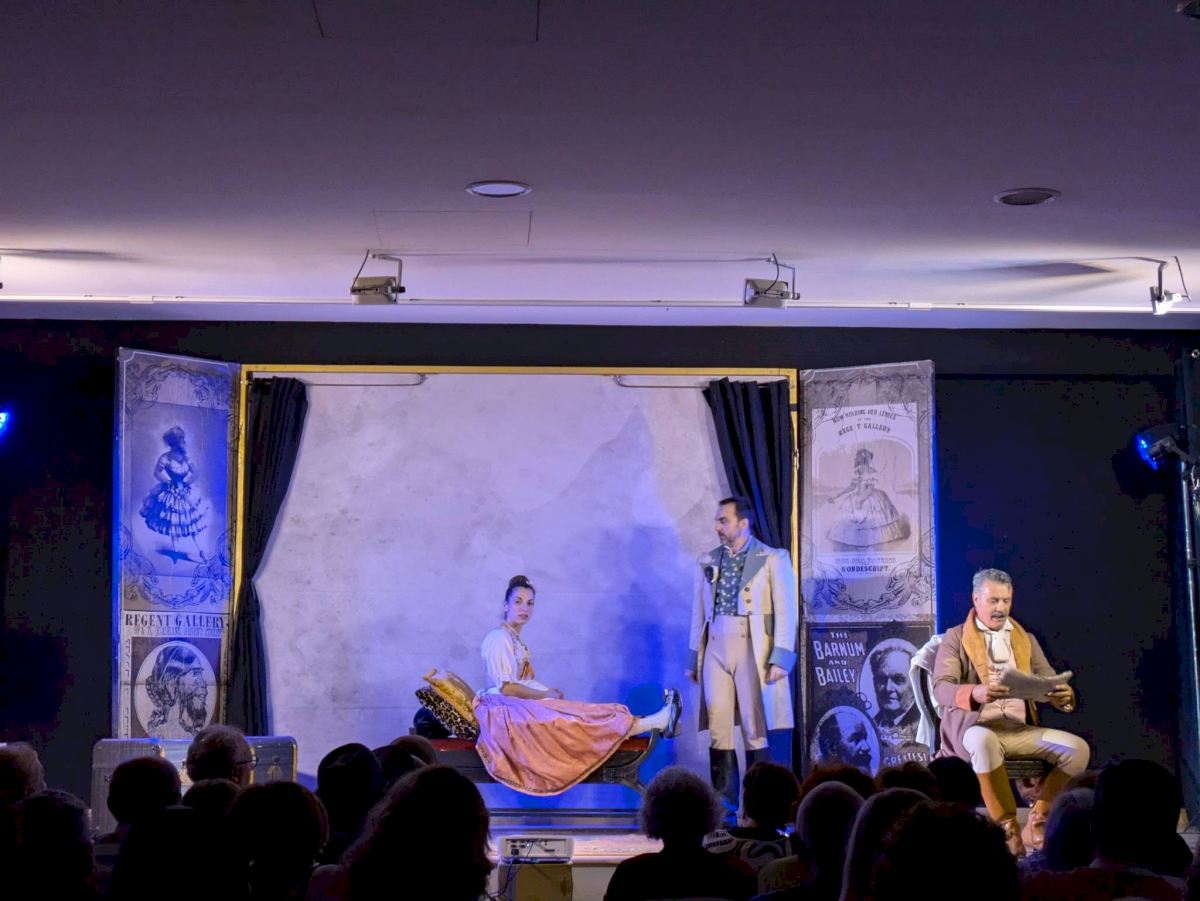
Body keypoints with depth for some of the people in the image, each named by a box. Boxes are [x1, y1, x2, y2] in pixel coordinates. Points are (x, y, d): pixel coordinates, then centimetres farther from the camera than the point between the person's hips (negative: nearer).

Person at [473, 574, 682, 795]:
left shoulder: (513, 639, 18)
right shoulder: (498, 638, -11)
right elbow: (505, 687, -18)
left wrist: (547, 692, 0)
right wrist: (545, 694, -11)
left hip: (520, 708, 8)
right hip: (508, 711, -8)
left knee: (579, 716, -7)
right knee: (577, 719, -16)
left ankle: (657, 722, -21)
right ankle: (656, 722, -22)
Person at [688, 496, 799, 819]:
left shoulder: (773, 559, 1)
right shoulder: (707, 561, 14)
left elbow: (786, 611, -4)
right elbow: (699, 612, 16)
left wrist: (781, 657, -11)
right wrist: (694, 658, 12)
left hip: (753, 649, -4)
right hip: (715, 649, 4)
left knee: (755, 730, -2)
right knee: (717, 729, 1)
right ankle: (724, 802, 8)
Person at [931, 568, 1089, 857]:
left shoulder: (1026, 640, 20)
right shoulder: (955, 637, 7)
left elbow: (1050, 684, 12)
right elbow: (940, 688, -7)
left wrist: (1064, 695, -15)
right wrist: (975, 693, -30)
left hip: (1020, 727, 4)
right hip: (974, 726, -4)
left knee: (1078, 748, -20)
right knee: (984, 742, -40)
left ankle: (1037, 820, -7)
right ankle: (1008, 827, -27)